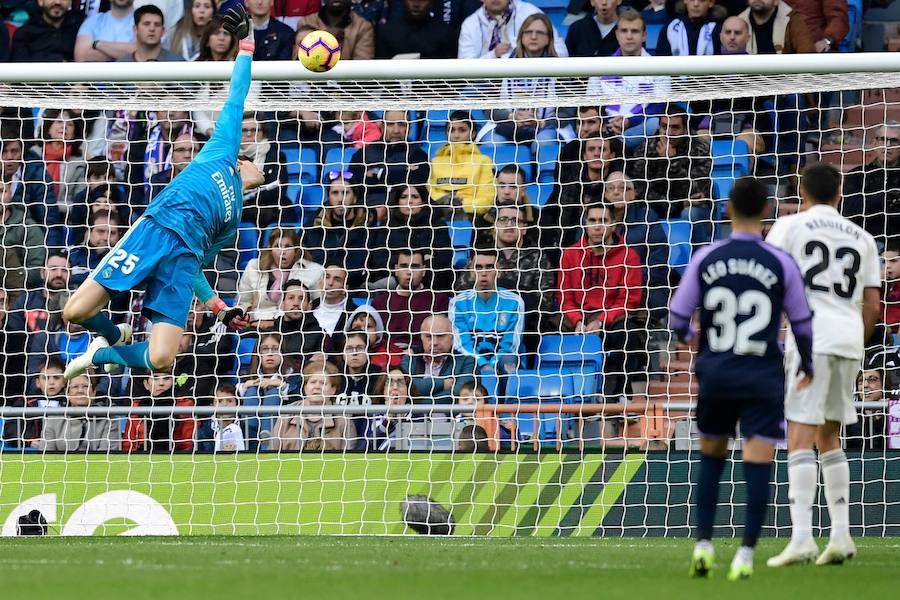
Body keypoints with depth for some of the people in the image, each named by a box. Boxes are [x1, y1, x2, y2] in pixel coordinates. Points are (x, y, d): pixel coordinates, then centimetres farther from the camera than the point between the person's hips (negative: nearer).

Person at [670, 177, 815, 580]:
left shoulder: (705, 259, -2)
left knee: (711, 459, 19)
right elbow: (802, 323, 4)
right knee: (758, 466, -2)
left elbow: (677, 319, 2)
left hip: (715, 374, 2)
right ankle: (745, 554, -11)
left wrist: (687, 337, 27)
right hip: (762, 378, -2)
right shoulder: (781, 263, -5)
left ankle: (703, 545, 14)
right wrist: (807, 365, 22)